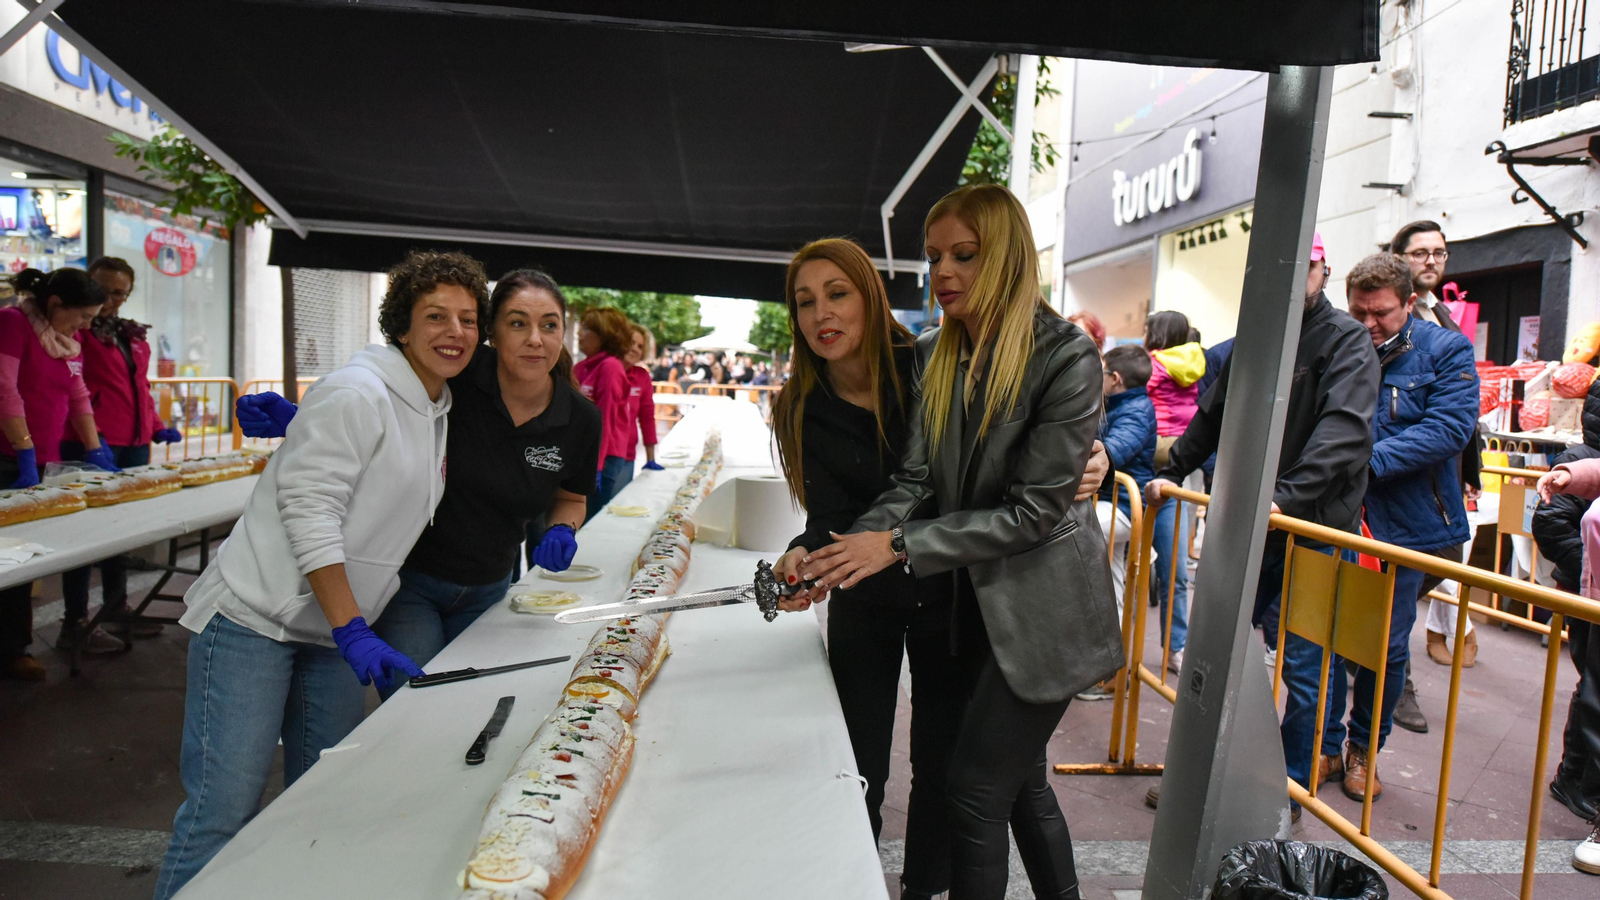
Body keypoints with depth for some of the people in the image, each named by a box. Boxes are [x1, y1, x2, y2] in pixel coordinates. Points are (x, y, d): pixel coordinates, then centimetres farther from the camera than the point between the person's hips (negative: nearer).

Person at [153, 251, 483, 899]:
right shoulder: (357, 393, -15)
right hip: (254, 620, -8)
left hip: (333, 628, 9)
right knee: (223, 810, -6)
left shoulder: (436, 409, 13)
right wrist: (352, 628, -21)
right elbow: (308, 509, -19)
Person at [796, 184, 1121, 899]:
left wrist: (899, 545, -24)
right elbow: (913, 481, -6)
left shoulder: (1066, 356, -19)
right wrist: (838, 555, -23)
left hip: (1043, 607, -6)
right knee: (1020, 780, 21)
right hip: (976, 598, 7)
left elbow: (1034, 511, -21)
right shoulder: (933, 357, 1)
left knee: (975, 787, -2)